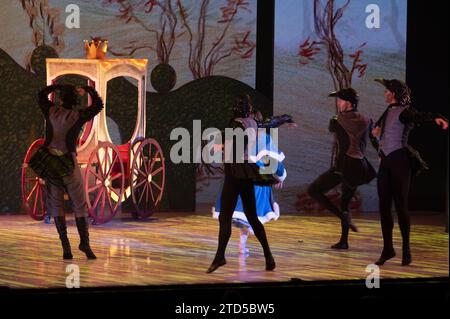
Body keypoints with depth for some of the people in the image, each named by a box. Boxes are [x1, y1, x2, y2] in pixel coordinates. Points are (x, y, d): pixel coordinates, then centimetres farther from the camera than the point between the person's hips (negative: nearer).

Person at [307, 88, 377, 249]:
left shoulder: (338, 121, -5)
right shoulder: (366, 121, 6)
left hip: (344, 164, -6)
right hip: (360, 166, 6)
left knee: (313, 190, 1)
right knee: (345, 202, 20)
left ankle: (344, 215, -12)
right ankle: (343, 241, 19)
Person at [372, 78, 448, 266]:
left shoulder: (404, 112, -8)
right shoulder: (387, 112, 17)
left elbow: (420, 117, -31)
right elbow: (377, 129, 40)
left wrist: (436, 118, -49)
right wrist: (377, 129, 19)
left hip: (399, 161, -7)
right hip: (385, 162, 7)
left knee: (400, 205, -7)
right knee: (384, 206, 4)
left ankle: (406, 250, 1)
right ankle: (388, 248, 10)